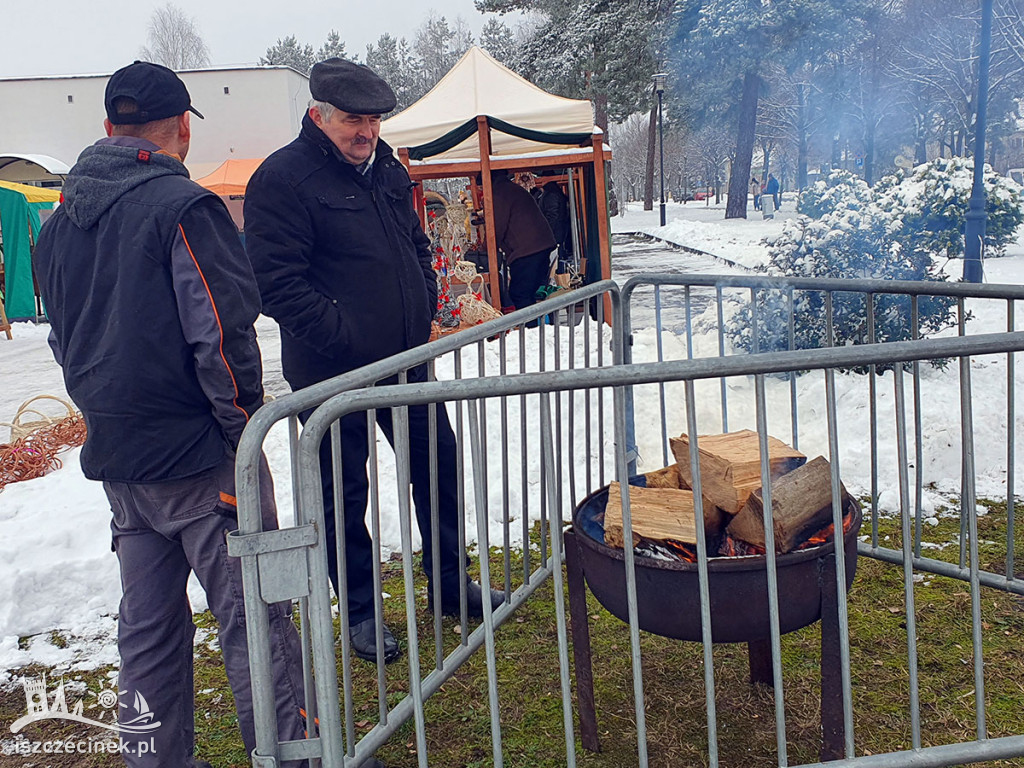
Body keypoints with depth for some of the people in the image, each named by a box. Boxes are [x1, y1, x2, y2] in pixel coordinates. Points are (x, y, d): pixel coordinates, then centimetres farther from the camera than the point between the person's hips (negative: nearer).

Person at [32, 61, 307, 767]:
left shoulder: (60, 223, 11)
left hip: (116, 455, 8)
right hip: (196, 453, -8)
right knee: (252, 612, 2)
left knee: (148, 623, 16)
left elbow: (66, 341, 18)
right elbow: (222, 336, -18)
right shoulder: (182, 206, -15)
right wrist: (246, 431, -9)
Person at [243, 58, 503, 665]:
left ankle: (451, 584, 33)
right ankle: (360, 611, 24)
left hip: (405, 358, 7)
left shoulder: (386, 167, 11)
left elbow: (417, 245, 22)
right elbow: (278, 283, -19)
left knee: (439, 464, 15)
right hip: (332, 373, -7)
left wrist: (425, 308, 8)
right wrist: (342, 337, -22)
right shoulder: (282, 180, -13)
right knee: (345, 491, 6)